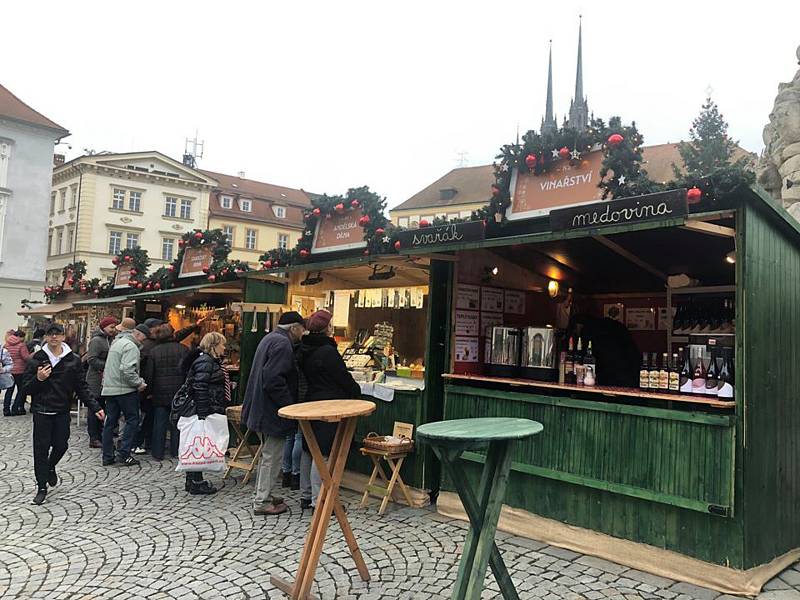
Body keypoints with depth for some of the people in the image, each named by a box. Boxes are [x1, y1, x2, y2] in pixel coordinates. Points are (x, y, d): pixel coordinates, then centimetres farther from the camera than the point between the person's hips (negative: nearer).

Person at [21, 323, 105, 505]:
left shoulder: (73, 360, 0)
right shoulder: (37, 359, -2)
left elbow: (82, 387, 2)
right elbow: (25, 388, 0)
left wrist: (95, 407, -7)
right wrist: (38, 379, -21)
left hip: (62, 411, 1)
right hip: (42, 411, -1)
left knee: (61, 445, 6)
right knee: (41, 449, 1)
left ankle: (51, 467, 39)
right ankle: (42, 487, 14)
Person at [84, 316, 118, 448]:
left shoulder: (109, 340, 15)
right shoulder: (97, 340, -12)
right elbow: (91, 359, -20)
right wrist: (107, 366, -19)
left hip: (105, 380, 9)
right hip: (96, 381, -9)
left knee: (101, 408, 13)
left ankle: (98, 436, 20)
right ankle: (94, 438, 3)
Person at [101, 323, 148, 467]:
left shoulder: (117, 342, 18)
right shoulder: (130, 346, -14)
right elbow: (127, 370, -24)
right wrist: (139, 383, -13)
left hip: (109, 389, 9)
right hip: (124, 390, -9)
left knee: (110, 422, 11)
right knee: (132, 421, 0)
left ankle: (107, 457, 15)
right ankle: (123, 454, -3)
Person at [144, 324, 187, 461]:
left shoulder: (154, 351, -2)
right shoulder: (183, 349, -4)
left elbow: (148, 374, -2)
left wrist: (149, 391, 8)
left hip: (160, 393, 0)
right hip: (179, 393, 0)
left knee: (159, 423, 7)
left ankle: (157, 452, 11)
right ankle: (176, 451, 15)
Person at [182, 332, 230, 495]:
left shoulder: (212, 362, 17)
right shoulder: (204, 362, -16)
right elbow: (200, 389, -22)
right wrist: (203, 415, -23)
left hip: (212, 411, 10)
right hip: (204, 411, -10)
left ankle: (193, 480, 22)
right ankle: (196, 483, 6)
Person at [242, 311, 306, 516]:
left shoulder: (269, 338, 13)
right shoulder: (282, 344, -20)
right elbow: (273, 380, -28)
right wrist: (289, 405, -20)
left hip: (261, 409, 11)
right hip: (271, 412, -11)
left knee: (268, 453, 21)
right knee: (272, 456, 0)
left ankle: (263, 495, 31)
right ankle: (262, 502, 9)